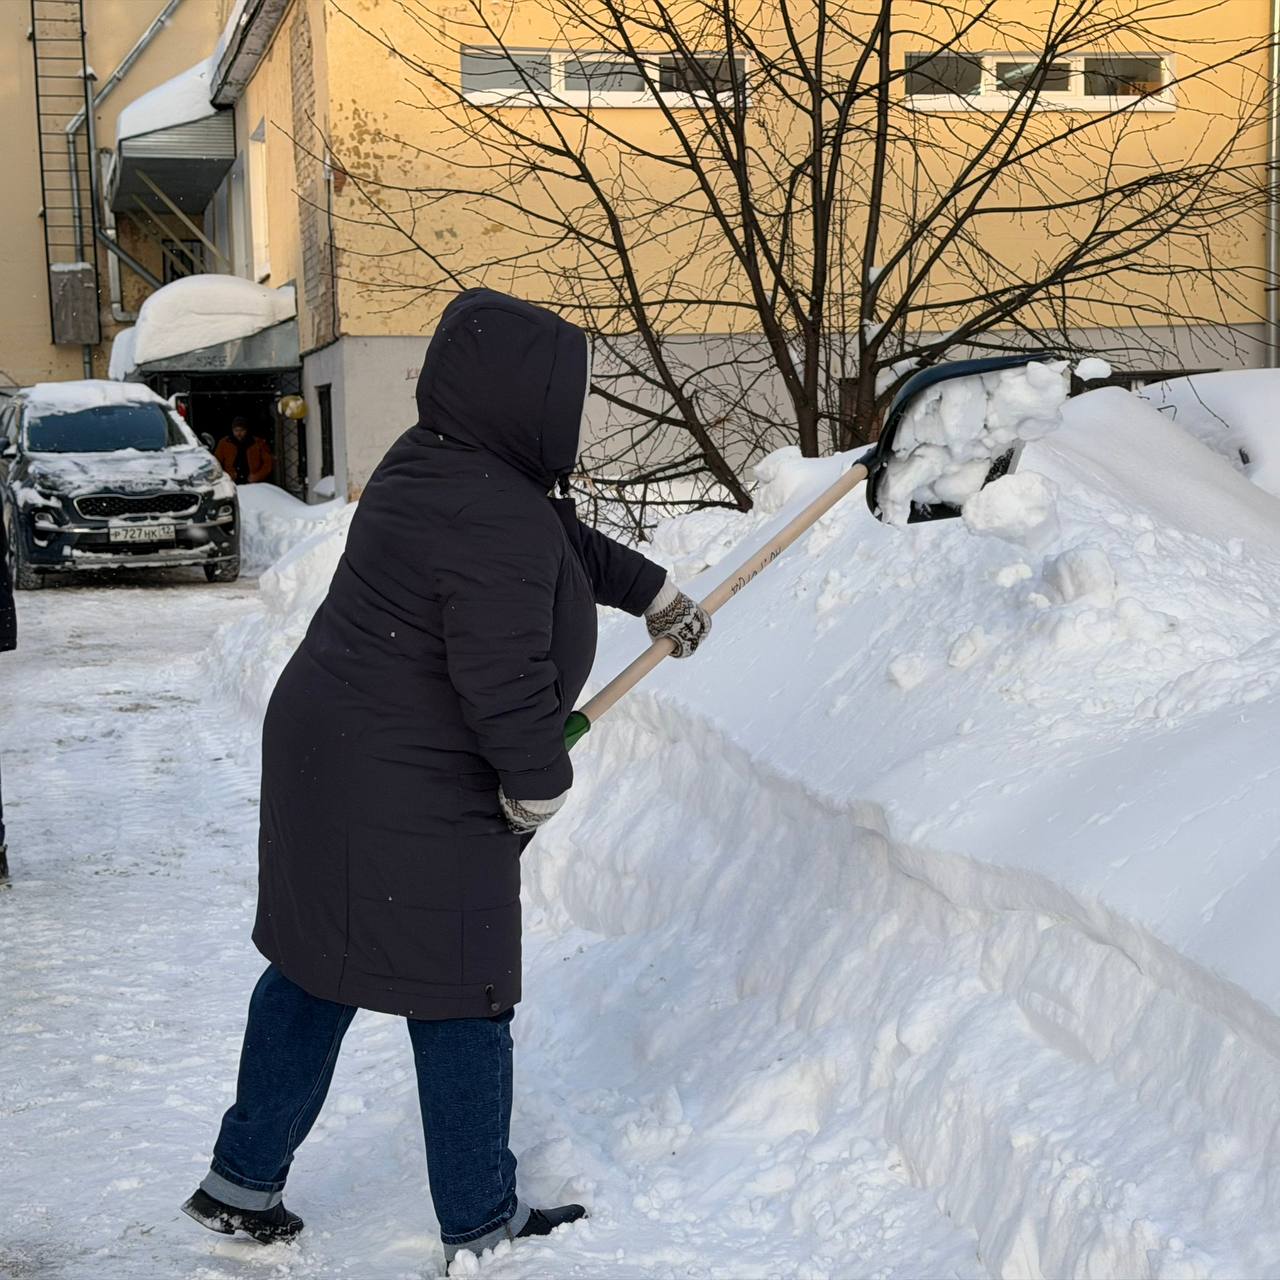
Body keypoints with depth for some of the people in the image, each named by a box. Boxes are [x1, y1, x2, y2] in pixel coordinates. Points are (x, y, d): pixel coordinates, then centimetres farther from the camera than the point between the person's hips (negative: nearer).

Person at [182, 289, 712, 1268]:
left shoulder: (444, 461, 9)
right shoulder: (495, 524, -24)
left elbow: (571, 543, 23)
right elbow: (507, 683, -26)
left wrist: (656, 595, 34)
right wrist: (540, 785, -8)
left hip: (326, 759, 10)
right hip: (409, 803, -10)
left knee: (315, 969, 19)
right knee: (461, 1001, 5)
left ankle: (243, 1185, 31)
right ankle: (483, 1224, 20)